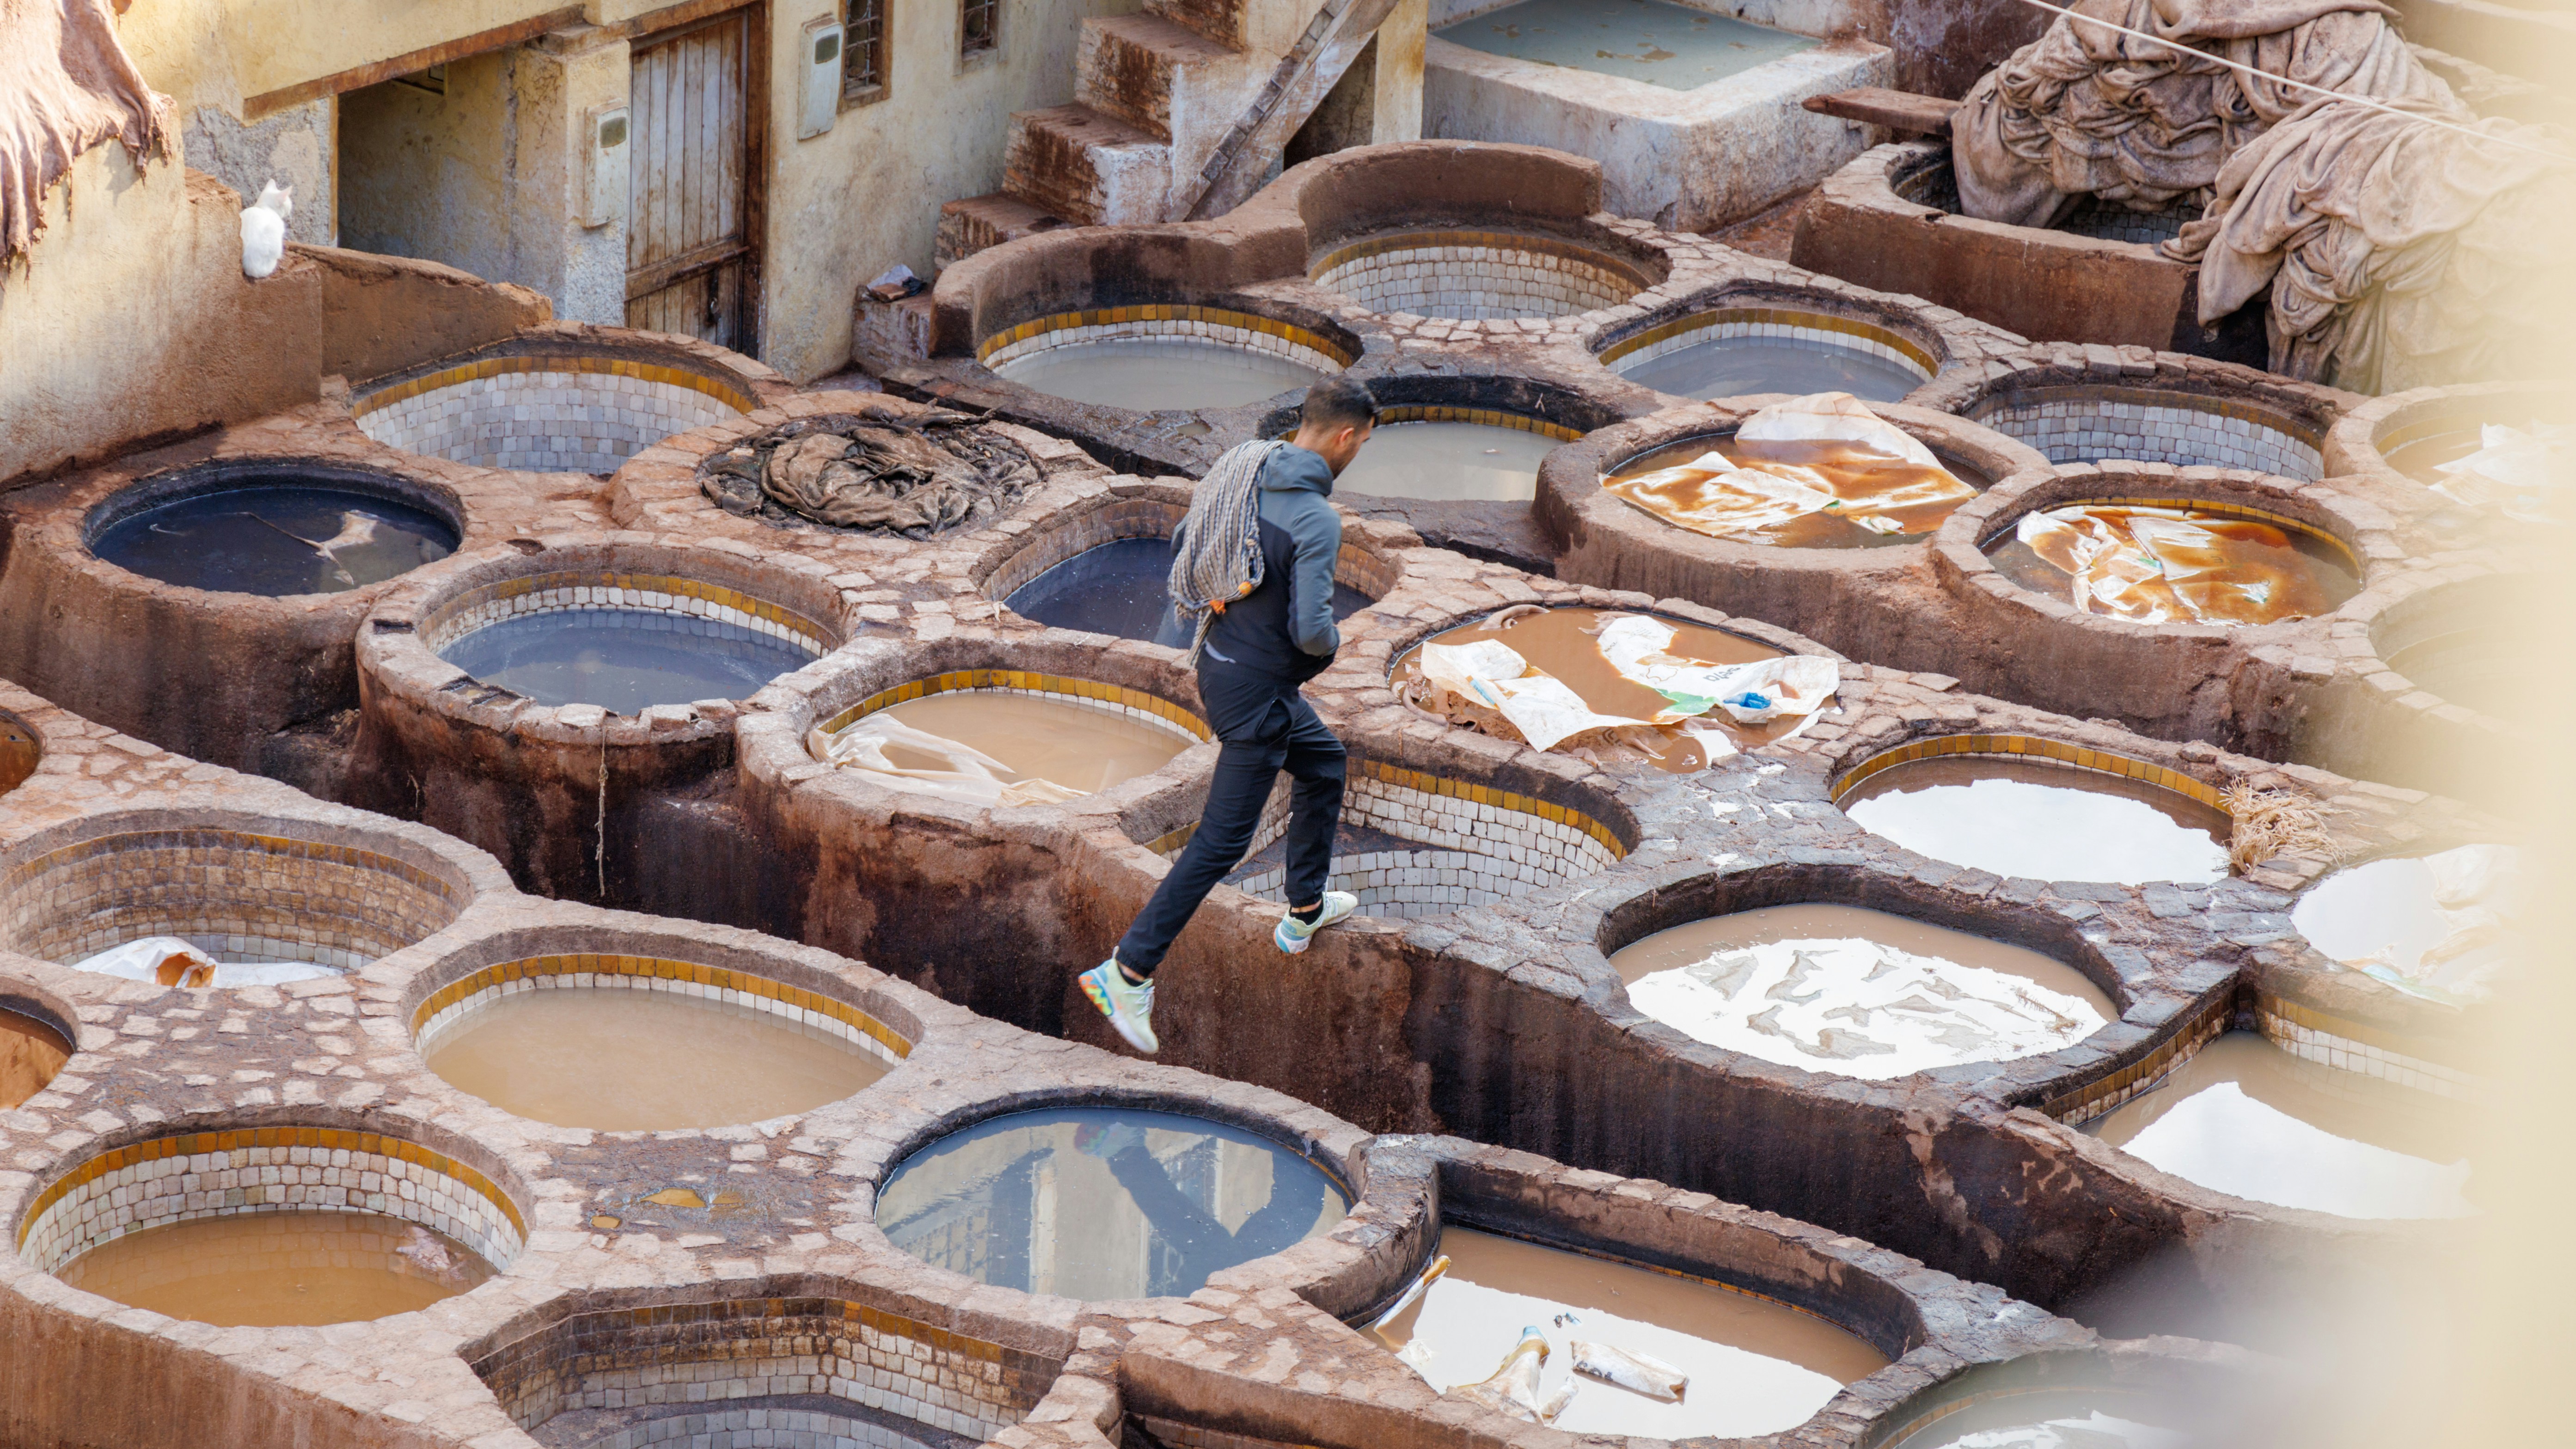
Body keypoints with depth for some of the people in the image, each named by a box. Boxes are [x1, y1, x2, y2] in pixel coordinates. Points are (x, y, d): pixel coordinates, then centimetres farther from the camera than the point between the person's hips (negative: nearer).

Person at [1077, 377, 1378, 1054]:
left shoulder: (1241, 470, -1)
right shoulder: (1316, 519, -25)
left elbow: (1181, 547, 12)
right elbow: (1311, 629, -29)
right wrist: (1331, 640, -6)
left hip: (1219, 661, 9)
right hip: (1258, 691, -9)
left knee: (1325, 764, 29)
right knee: (1222, 841, -3)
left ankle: (1305, 913, 42)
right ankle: (1128, 972, -3)